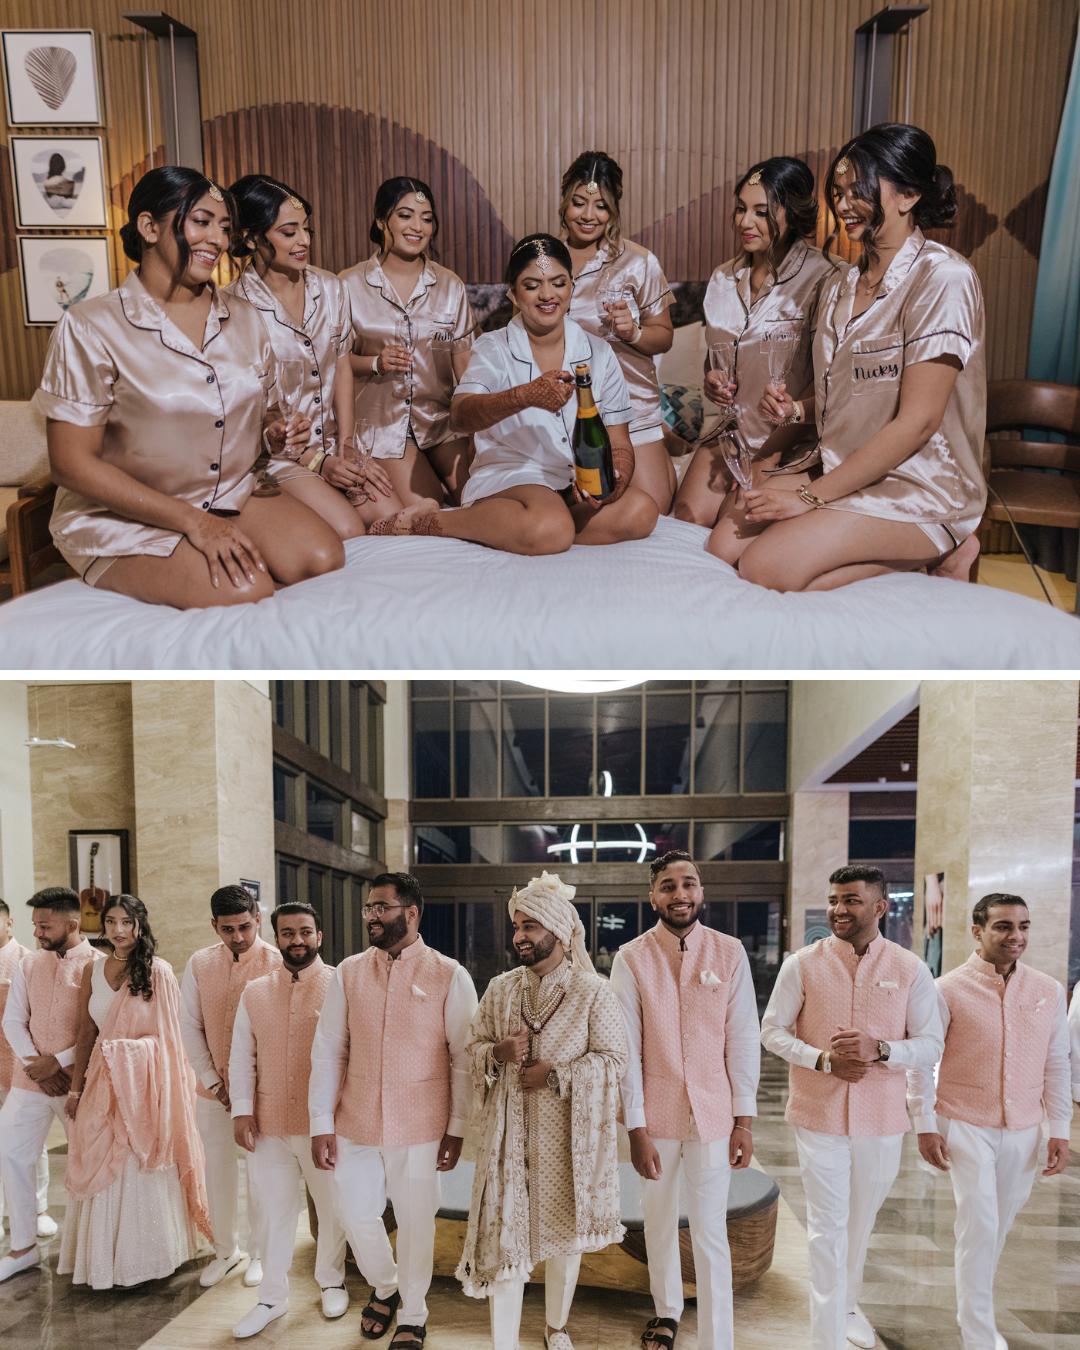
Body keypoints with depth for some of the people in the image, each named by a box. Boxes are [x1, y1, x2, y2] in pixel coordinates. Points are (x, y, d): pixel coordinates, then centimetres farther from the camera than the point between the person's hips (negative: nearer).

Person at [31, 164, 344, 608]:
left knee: (324, 558, -23)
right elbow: (72, 464, -14)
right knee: (246, 593, -30)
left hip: (234, 495, 5)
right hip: (125, 518, -5)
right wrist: (194, 521, -21)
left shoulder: (243, 318, 7)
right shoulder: (89, 327, -11)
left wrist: (274, 432, -7)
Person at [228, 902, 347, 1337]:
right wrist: (242, 1110, 0)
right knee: (274, 1212, 12)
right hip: (268, 1125, 3)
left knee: (331, 1208, 13)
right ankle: (272, 1297, 28)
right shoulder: (255, 992, 5)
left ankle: (331, 1282, 34)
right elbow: (241, 1057, 8)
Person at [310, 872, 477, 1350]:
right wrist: (321, 1123, 1)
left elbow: (463, 1058, -4)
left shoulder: (449, 976, -8)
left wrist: (456, 1129, -5)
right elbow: (328, 1051, 3)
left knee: (416, 1222, 9)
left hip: (420, 1128, -2)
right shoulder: (348, 973, 1)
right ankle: (384, 1288, 43)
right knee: (357, 1216, 11)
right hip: (356, 1125, 3)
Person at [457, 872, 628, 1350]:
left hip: (569, 1133, -2)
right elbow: (474, 1047, 10)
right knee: (504, 1233, -1)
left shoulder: (594, 990, -7)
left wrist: (556, 1075, -19)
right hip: (508, 1130, 2)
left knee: (565, 1233, 14)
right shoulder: (499, 988, 4)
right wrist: (498, 1053, -12)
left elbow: (614, 1059, -9)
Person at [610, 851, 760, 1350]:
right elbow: (627, 1048, -6)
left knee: (711, 1234, 1)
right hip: (655, 1113, 1)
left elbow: (744, 1039, -1)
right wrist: (636, 1128, -8)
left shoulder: (730, 953, -4)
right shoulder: (632, 958, -7)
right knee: (659, 1223, 17)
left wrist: (744, 1119, -2)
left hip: (713, 1114, -1)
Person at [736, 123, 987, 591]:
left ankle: (939, 552, -5)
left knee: (766, 569, -24)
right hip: (847, 473, 9)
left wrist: (811, 498, -18)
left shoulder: (942, 279, -15)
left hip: (917, 489, -8)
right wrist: (797, 407, -3)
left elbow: (916, 422, -19)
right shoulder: (845, 285, 12)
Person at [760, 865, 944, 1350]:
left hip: (881, 1119, 2)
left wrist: (879, 1049, -21)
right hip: (819, 1115, -2)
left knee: (861, 1222, 21)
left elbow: (932, 1044, -2)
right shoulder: (803, 964, -6)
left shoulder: (910, 969, -4)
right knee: (828, 1229, -1)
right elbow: (772, 1031, -1)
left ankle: (846, 1305, 46)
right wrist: (822, 1059, -18)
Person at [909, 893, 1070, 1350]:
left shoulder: (1048, 992, 1)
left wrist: (1059, 1131, 6)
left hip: (1023, 1131, 4)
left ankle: (975, 1302, 36)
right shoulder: (949, 990, -10)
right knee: (978, 1226, -6)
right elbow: (920, 1059, -6)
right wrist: (925, 1126, -7)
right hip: (966, 1127, -4)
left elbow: (1056, 1066, 7)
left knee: (998, 1226, 15)